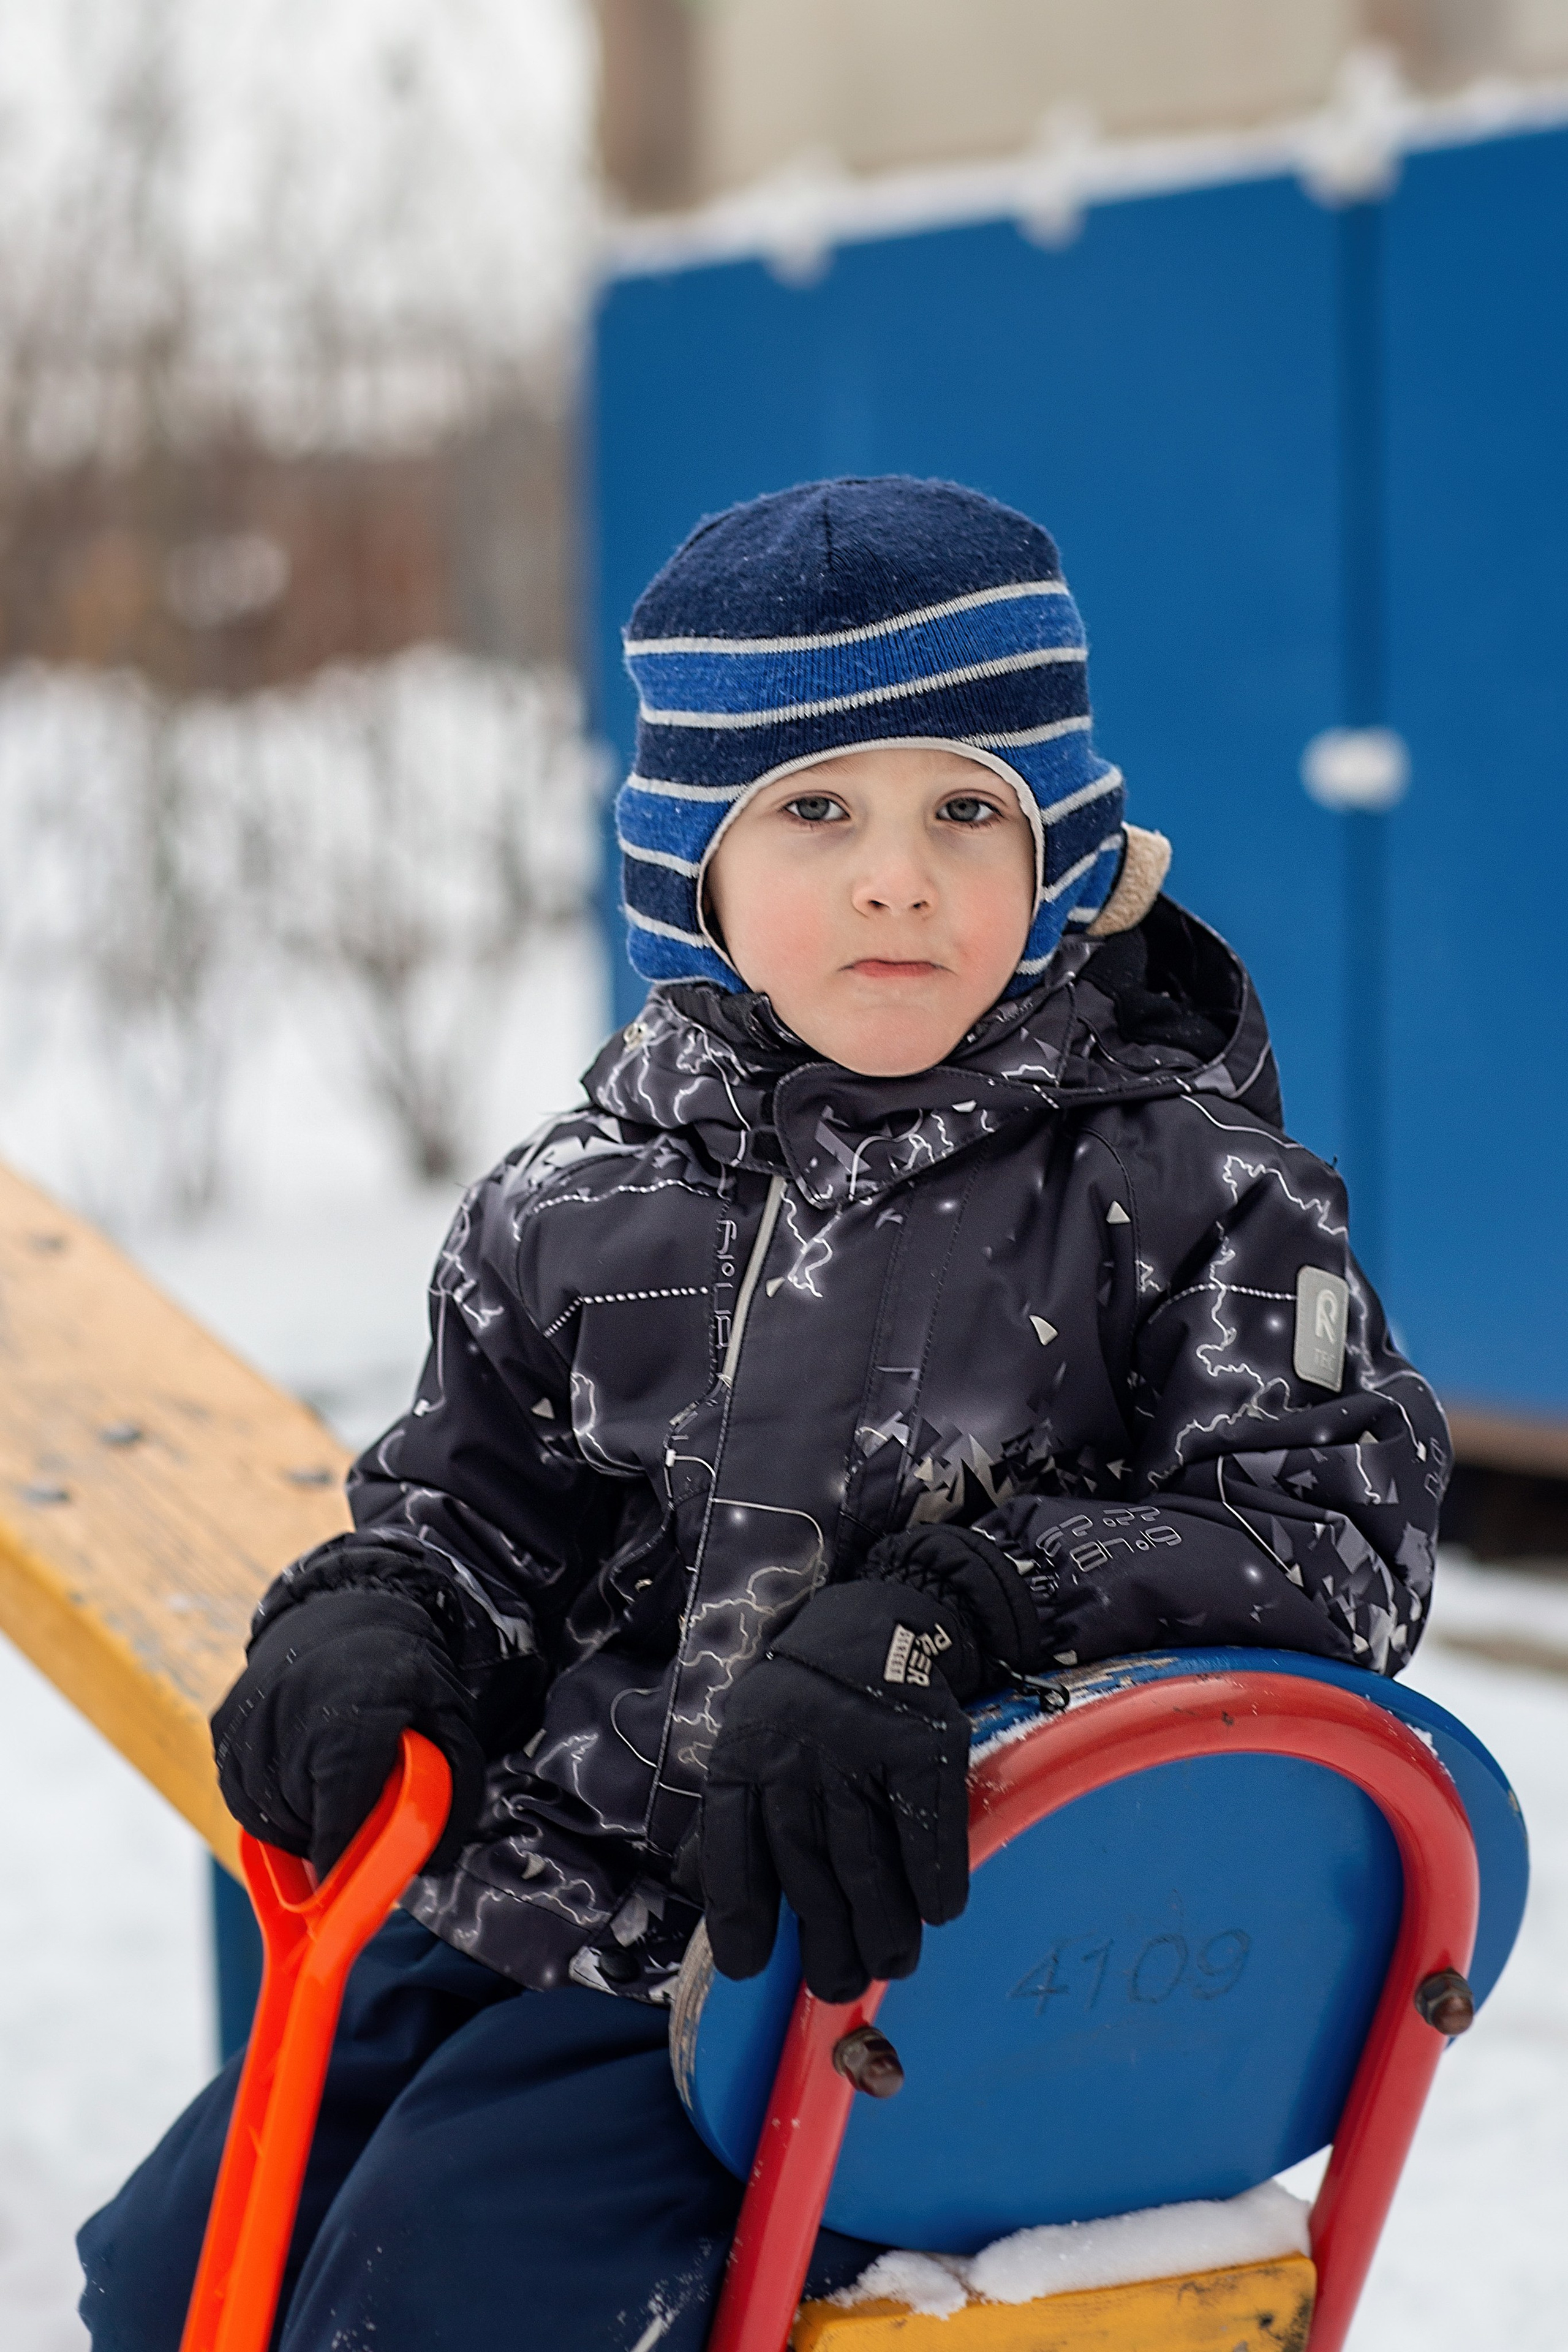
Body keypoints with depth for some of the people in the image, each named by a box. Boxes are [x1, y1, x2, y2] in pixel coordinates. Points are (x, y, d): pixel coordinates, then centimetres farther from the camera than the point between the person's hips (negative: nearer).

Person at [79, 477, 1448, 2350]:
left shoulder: (1181, 1196, -8)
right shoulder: (581, 1208, 5)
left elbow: (1338, 1537, -15)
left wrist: (951, 1618, -28)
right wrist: (363, 1631, -8)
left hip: (876, 1946, -6)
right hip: (531, 1885, 6)